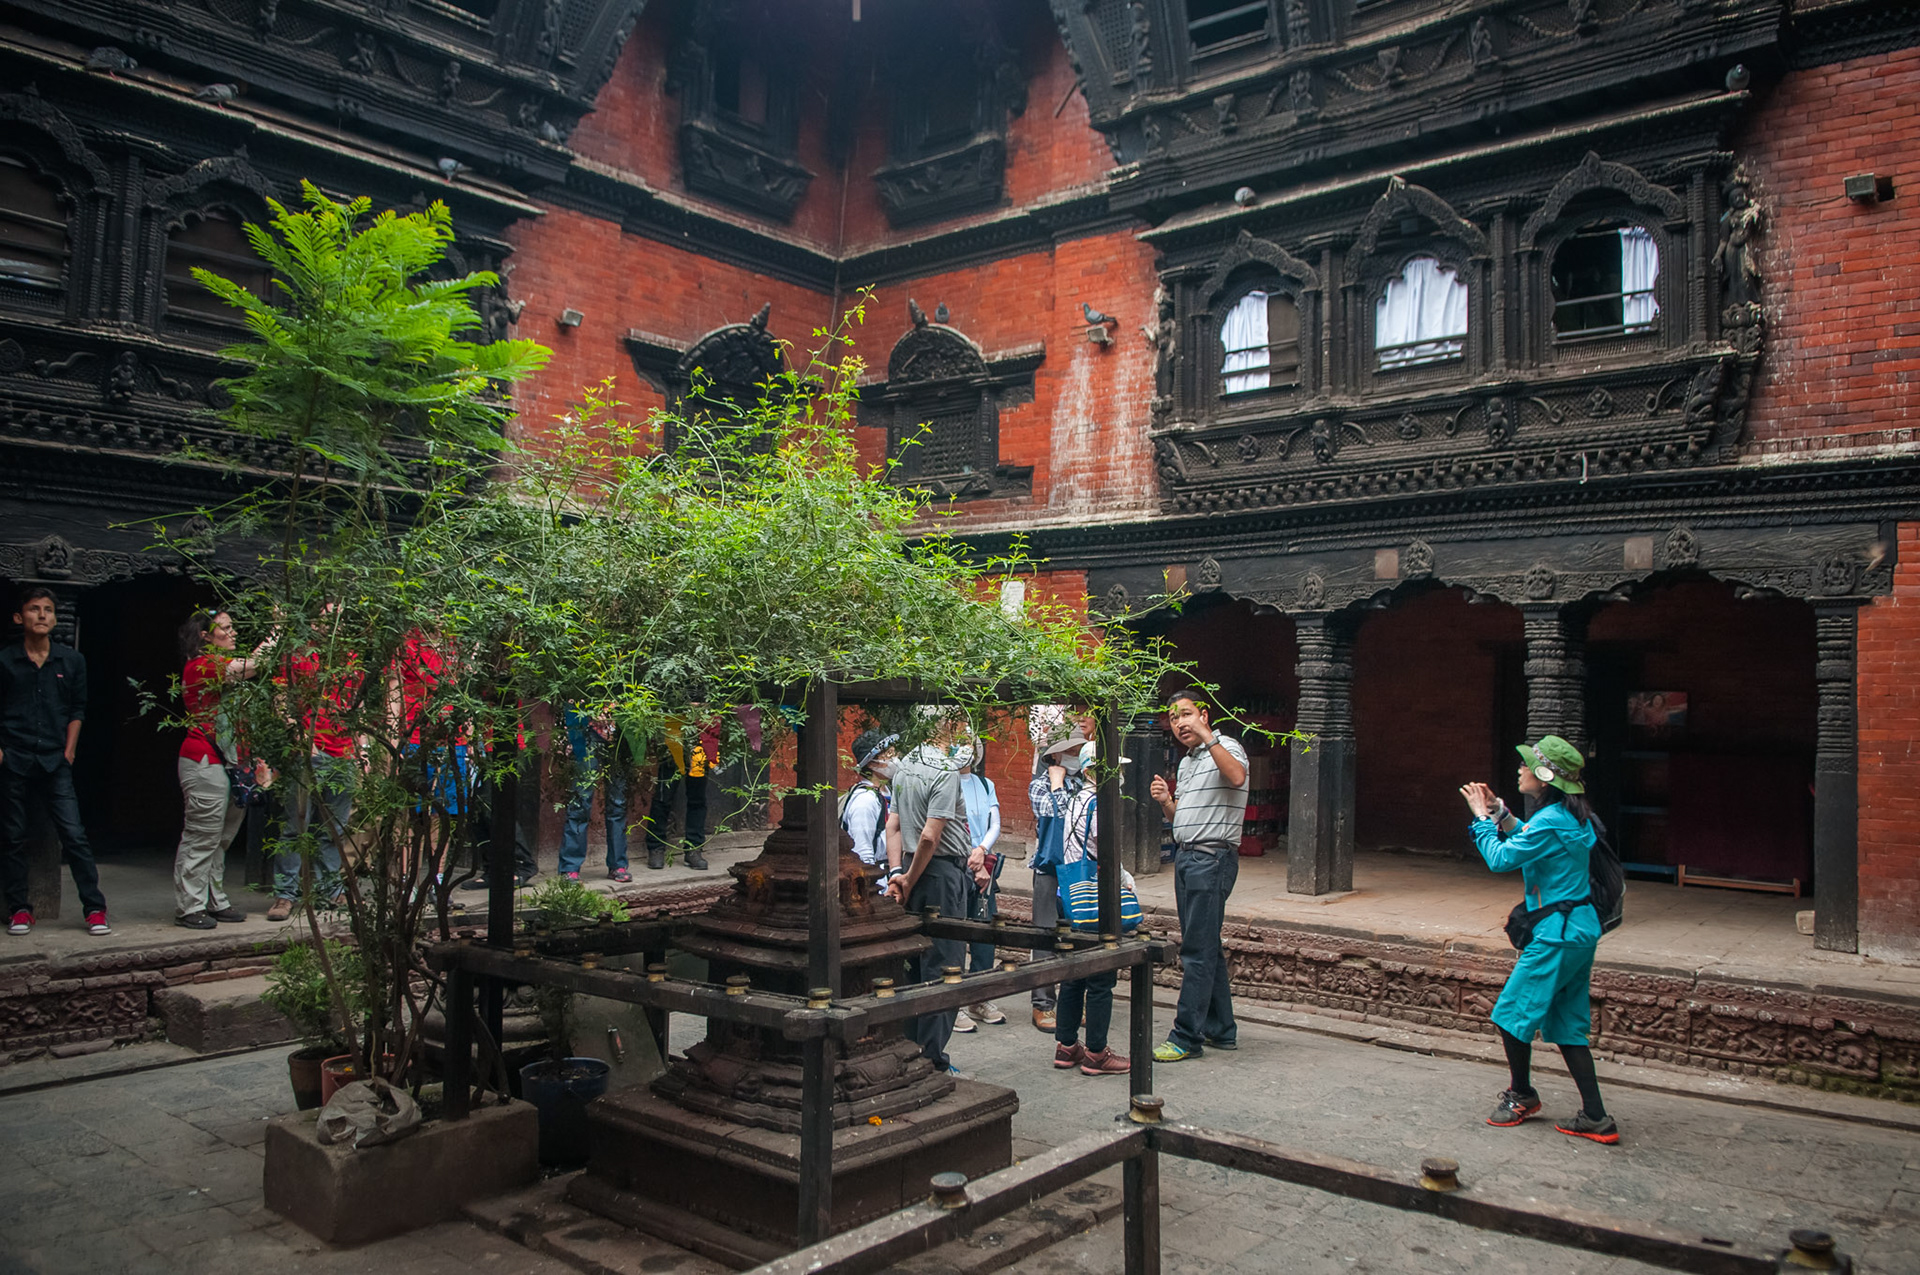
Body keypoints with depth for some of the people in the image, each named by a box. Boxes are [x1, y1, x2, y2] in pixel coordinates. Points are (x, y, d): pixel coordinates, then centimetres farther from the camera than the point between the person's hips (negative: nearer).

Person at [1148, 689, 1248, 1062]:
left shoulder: (1227, 747, -7)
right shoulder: (1186, 763, 19)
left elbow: (1237, 777, -31)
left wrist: (1207, 736, -31)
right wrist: (1165, 801, 6)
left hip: (1212, 859, -9)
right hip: (1185, 857, 9)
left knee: (1198, 950, -7)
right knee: (1206, 948, 13)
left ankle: (1186, 1038, -3)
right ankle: (1221, 1029, 22)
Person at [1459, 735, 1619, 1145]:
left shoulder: (1551, 821, -21)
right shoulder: (1572, 817, 9)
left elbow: (1502, 859, -14)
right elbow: (1529, 845, 23)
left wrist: (1482, 818, -2)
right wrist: (1500, 813, 14)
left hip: (1558, 934, -10)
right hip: (1580, 929, 10)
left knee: (1512, 1014, 4)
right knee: (1567, 1025, 13)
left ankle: (1521, 1095, 22)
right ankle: (1595, 1117, 14)